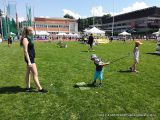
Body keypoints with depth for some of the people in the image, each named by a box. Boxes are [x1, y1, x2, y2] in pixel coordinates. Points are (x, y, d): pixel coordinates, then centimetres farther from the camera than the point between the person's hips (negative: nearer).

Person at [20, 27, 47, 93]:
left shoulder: (28, 38, 11)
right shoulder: (25, 39, -16)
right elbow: (25, 51, -21)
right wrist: (29, 61, -24)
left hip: (31, 58, 10)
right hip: (29, 58, -10)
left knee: (28, 73, 15)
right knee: (35, 74, -4)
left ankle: (28, 87, 26)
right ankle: (40, 88, 4)